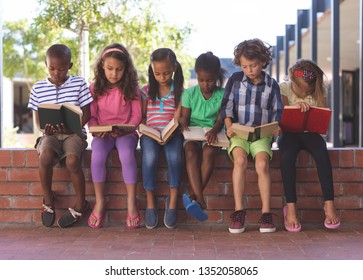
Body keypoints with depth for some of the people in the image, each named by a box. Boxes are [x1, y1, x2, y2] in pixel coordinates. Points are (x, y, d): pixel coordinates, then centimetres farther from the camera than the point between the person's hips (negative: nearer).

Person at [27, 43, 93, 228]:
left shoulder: (79, 84, 1)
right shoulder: (38, 88, 7)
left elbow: (86, 114, 1)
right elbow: (37, 117, 9)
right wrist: (45, 128, -14)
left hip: (74, 133, -1)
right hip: (50, 134, 2)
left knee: (72, 161, -32)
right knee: (45, 157, -32)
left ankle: (80, 204, -6)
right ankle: (48, 199, -5)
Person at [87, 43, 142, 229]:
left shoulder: (131, 88, 4)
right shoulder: (95, 88, 7)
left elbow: (136, 116, 2)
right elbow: (91, 116, 8)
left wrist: (124, 130, -15)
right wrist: (96, 129, -12)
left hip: (126, 133, -1)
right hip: (103, 134, 1)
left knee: (126, 153, -35)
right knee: (97, 153, -32)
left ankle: (131, 202, -24)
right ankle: (99, 202, -19)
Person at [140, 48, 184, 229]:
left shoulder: (179, 91, 9)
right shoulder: (146, 90, 13)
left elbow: (177, 117, 0)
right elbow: (141, 117, 11)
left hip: (172, 134, 0)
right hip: (150, 134, 1)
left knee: (175, 156, -33)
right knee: (149, 157, -32)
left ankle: (173, 199, -20)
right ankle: (150, 201, -19)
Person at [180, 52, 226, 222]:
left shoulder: (222, 95, 4)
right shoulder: (190, 93, 7)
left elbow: (221, 119, -3)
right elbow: (184, 117, 5)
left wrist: (214, 130, -25)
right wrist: (184, 126, -19)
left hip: (211, 135, 0)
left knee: (209, 152, -35)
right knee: (191, 151, -34)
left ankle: (193, 195, -36)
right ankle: (200, 198, -45)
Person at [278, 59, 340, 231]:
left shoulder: (319, 92, 4)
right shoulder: (284, 88, -1)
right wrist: (295, 106, -28)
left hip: (310, 133, 1)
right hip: (289, 133, -1)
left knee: (322, 154, -32)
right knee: (287, 156, -35)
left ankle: (329, 204, -31)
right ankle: (290, 207, -34)